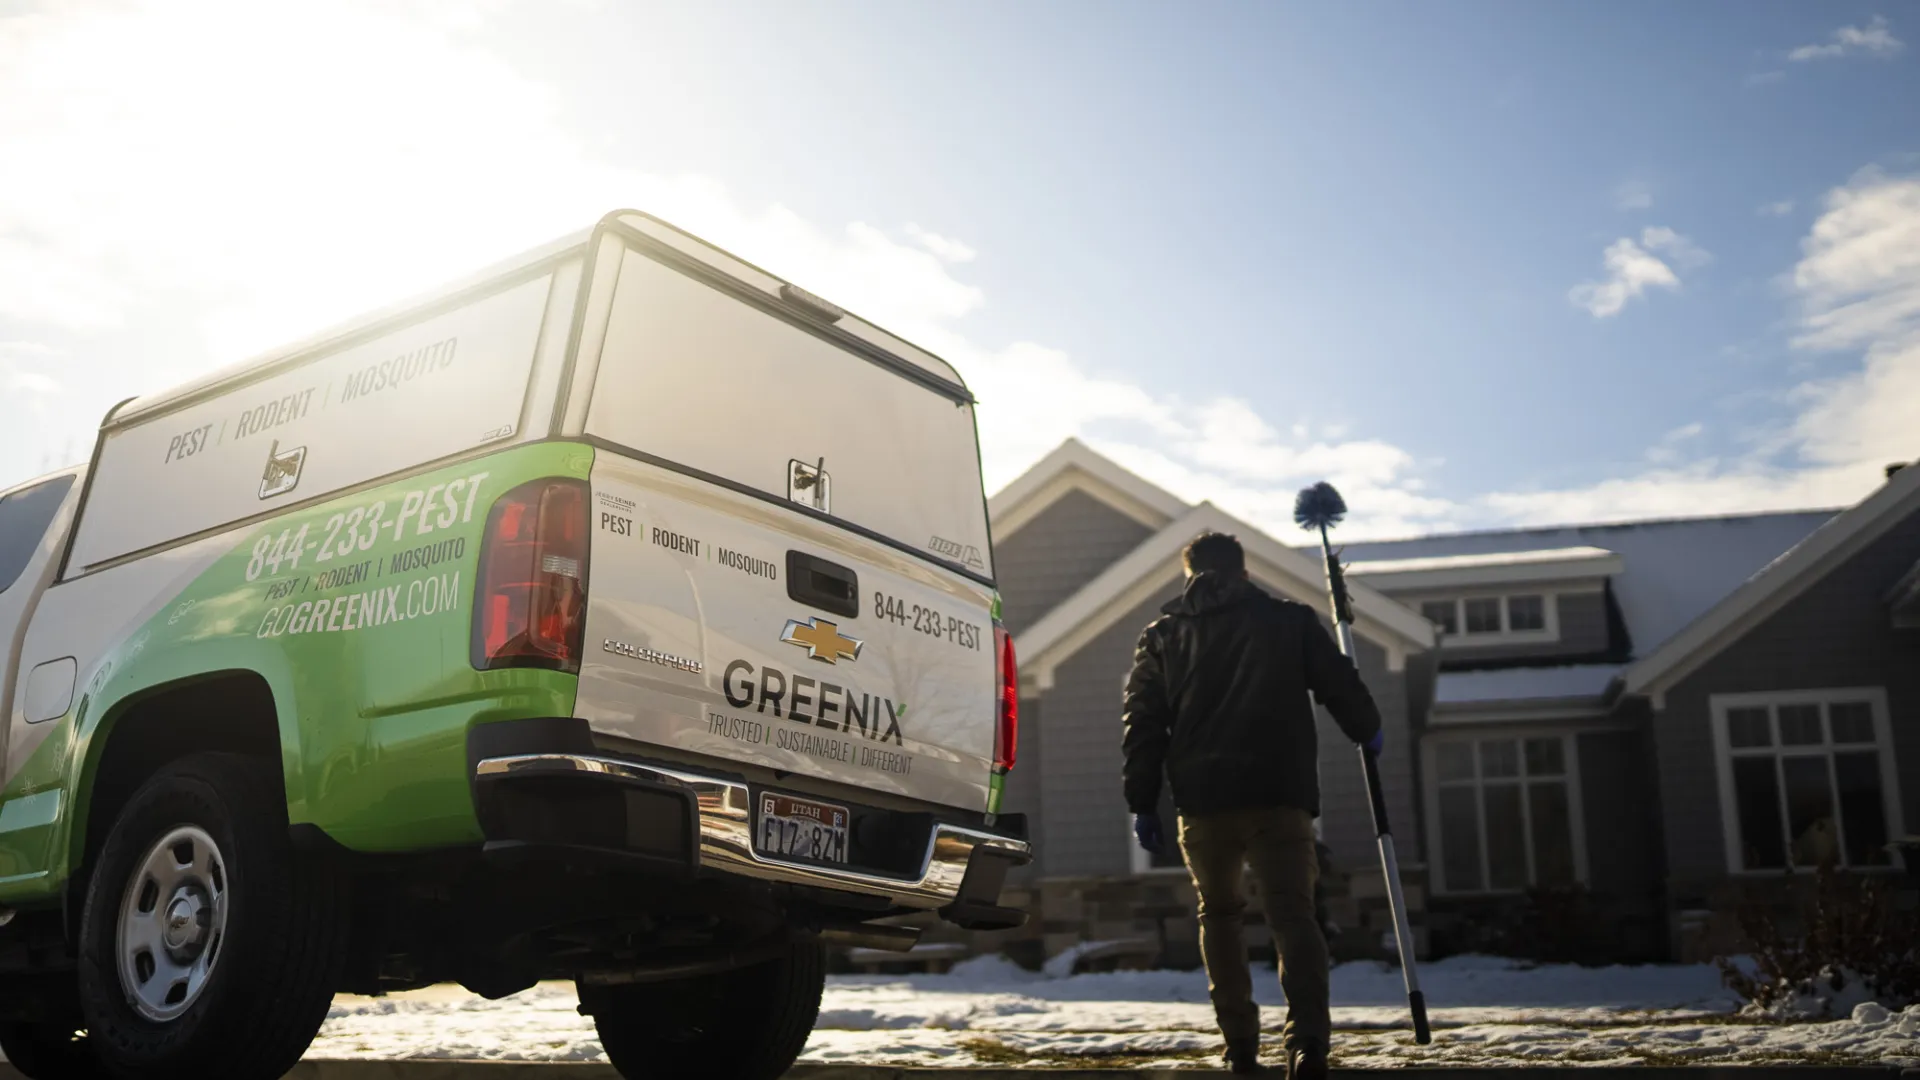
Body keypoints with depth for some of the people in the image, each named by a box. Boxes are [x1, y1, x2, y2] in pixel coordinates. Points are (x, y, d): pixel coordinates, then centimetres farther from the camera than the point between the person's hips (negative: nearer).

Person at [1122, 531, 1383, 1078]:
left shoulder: (1162, 635, 13)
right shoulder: (1291, 620, 11)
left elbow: (1143, 724, 7)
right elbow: (1340, 683, 11)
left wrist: (1142, 803, 9)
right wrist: (1368, 731, 30)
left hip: (1202, 797, 1)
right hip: (1279, 794, -1)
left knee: (1219, 915, 17)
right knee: (1293, 913, -3)